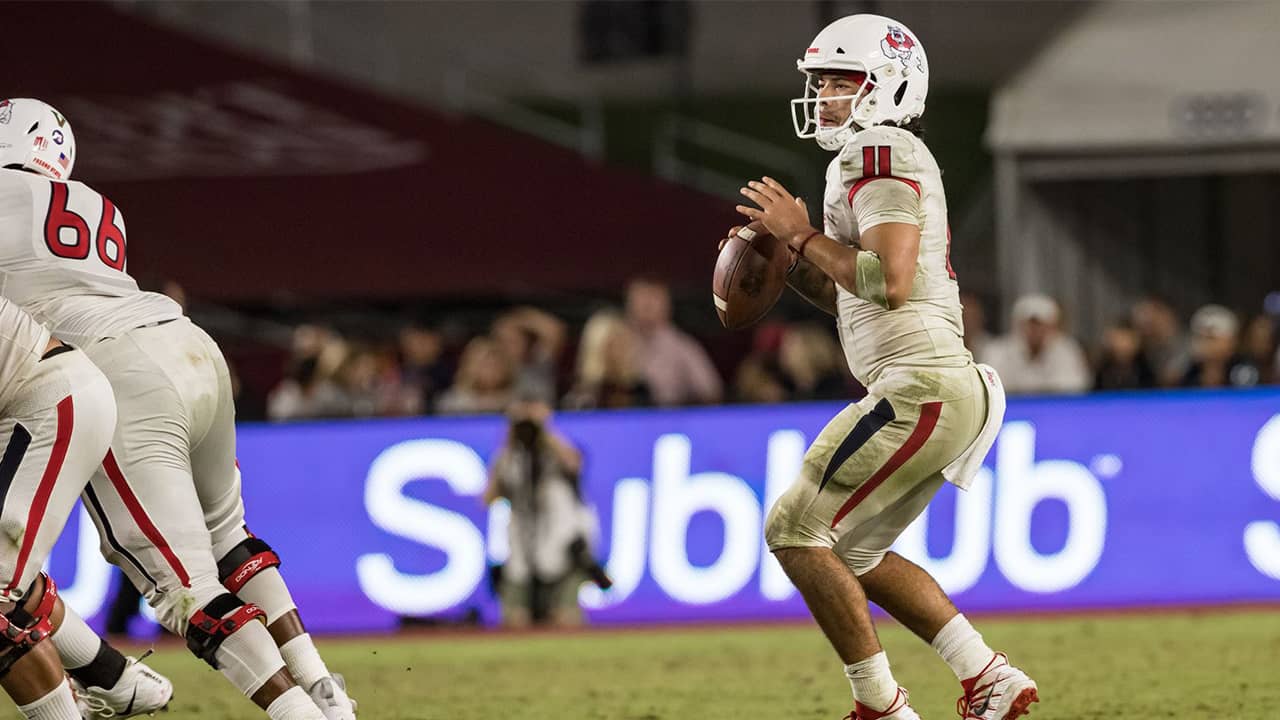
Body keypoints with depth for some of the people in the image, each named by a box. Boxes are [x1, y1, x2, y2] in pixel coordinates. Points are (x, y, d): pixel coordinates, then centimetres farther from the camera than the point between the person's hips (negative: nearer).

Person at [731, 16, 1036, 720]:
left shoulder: (880, 154, -11)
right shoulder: (880, 162, 21)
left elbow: (890, 282, -24)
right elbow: (862, 302, 27)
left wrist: (804, 235, -12)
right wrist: (792, 265, 14)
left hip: (921, 390, -10)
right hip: (951, 392, 10)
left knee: (795, 530, -5)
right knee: (855, 554, 19)